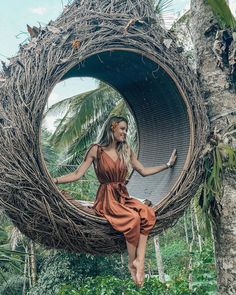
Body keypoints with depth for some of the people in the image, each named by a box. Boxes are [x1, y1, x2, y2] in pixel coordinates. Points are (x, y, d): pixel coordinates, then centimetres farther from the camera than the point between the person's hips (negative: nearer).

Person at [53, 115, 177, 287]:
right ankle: (132, 264, -13)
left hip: (123, 197, 5)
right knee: (133, 218, -31)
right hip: (107, 198, -4)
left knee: (148, 213, -26)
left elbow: (144, 171, 18)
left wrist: (167, 165, 17)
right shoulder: (96, 150, -2)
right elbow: (78, 174, -4)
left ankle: (140, 260, -26)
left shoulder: (126, 150, 12)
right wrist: (54, 180, -17)